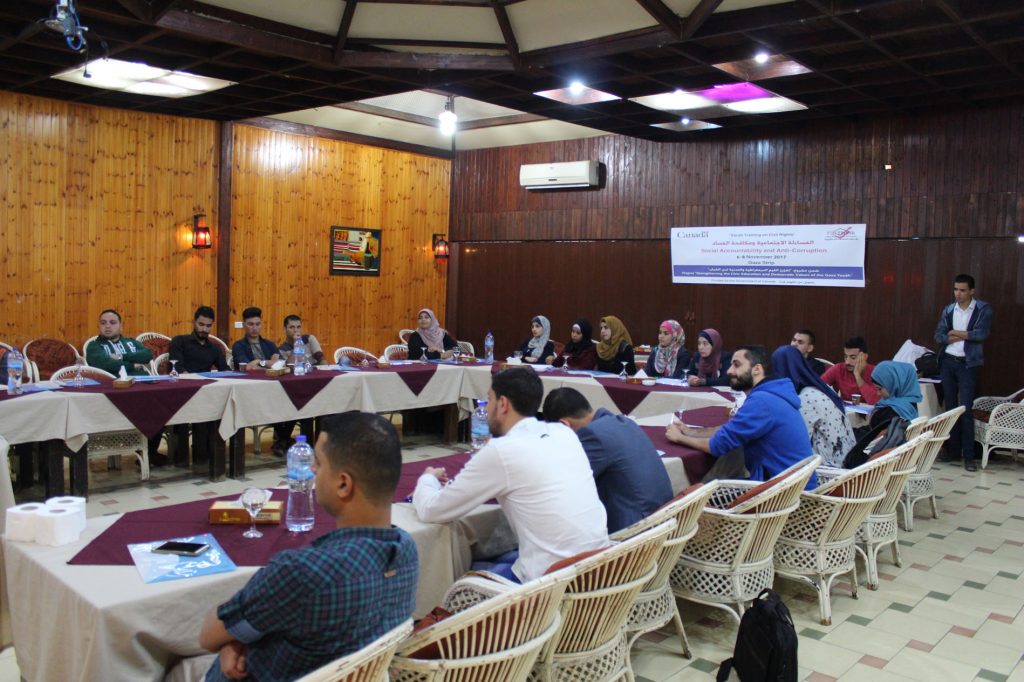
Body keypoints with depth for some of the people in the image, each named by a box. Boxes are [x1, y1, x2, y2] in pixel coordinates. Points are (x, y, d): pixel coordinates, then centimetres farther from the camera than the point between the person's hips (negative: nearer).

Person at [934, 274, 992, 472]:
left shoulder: (983, 309, -2)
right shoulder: (948, 310, 10)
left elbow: (982, 334, -15)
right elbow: (938, 336, 2)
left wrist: (956, 333, -6)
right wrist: (966, 336, -11)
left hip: (967, 364, -4)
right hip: (947, 362, 4)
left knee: (966, 409, -9)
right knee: (950, 408, 8)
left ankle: (968, 455, -5)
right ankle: (953, 450, 16)